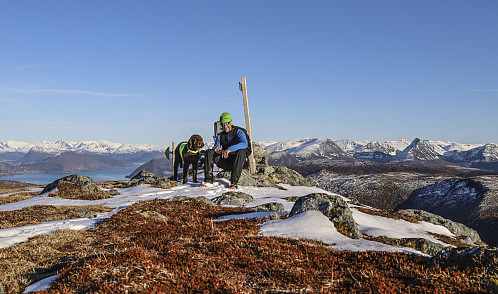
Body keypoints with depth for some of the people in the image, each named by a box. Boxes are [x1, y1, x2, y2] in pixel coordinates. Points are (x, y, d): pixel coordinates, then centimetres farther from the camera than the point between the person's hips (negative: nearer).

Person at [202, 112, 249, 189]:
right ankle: (208, 179, -17)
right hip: (225, 161, 4)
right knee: (209, 152, -13)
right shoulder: (220, 135, 12)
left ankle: (234, 182, -37)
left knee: (241, 152, -37)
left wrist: (230, 149, -39)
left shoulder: (238, 132, -5)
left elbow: (245, 143, -25)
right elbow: (216, 146, 5)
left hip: (237, 162, -4)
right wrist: (217, 148, -23)